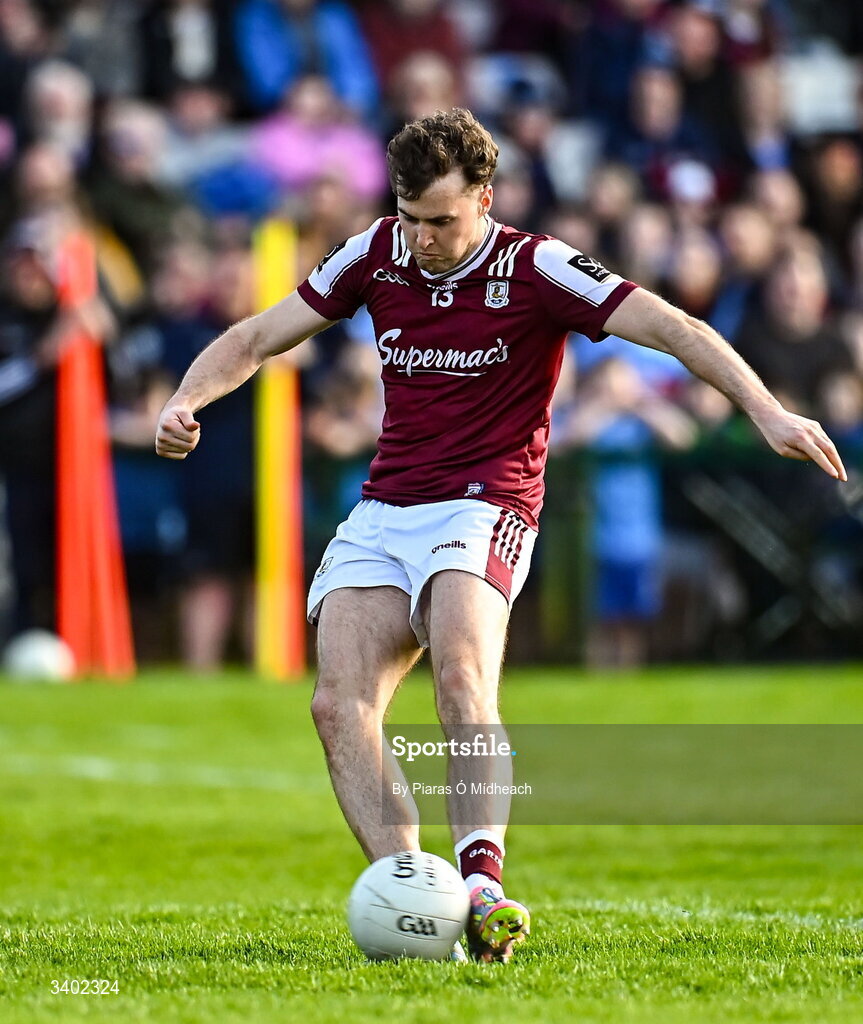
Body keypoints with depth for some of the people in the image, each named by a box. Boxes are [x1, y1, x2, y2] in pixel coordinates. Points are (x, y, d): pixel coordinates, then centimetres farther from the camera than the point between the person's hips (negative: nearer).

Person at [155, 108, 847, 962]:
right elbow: (257, 338, 13)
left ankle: (481, 884, -39)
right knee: (339, 704, -17)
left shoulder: (534, 269, -8)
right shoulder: (376, 255, 6)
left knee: (461, 673, -32)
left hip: (482, 507, -5)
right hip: (381, 511, 5)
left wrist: (767, 412, -28)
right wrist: (184, 403, -6)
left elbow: (673, 329, -15)